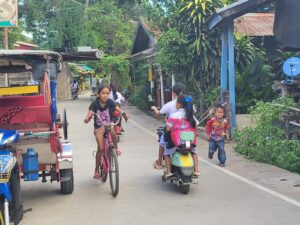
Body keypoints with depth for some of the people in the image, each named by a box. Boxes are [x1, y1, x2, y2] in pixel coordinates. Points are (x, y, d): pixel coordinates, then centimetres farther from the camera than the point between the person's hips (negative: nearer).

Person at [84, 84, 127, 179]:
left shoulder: (110, 102, -10)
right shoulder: (95, 104, -15)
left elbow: (118, 109, -19)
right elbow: (90, 113, -24)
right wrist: (87, 119, -47)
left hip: (108, 125, 1)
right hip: (99, 127, -1)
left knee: (113, 133, -35)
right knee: (101, 148, -11)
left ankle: (116, 147, -2)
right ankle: (97, 170, 4)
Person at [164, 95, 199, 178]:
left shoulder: (174, 115, -12)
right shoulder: (191, 114, 3)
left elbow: (168, 128, -12)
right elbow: (195, 125, 9)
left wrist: (167, 121, 10)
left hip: (177, 141, -4)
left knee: (166, 152, 20)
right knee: (194, 151, 35)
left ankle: (168, 171, 8)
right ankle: (196, 170, 25)